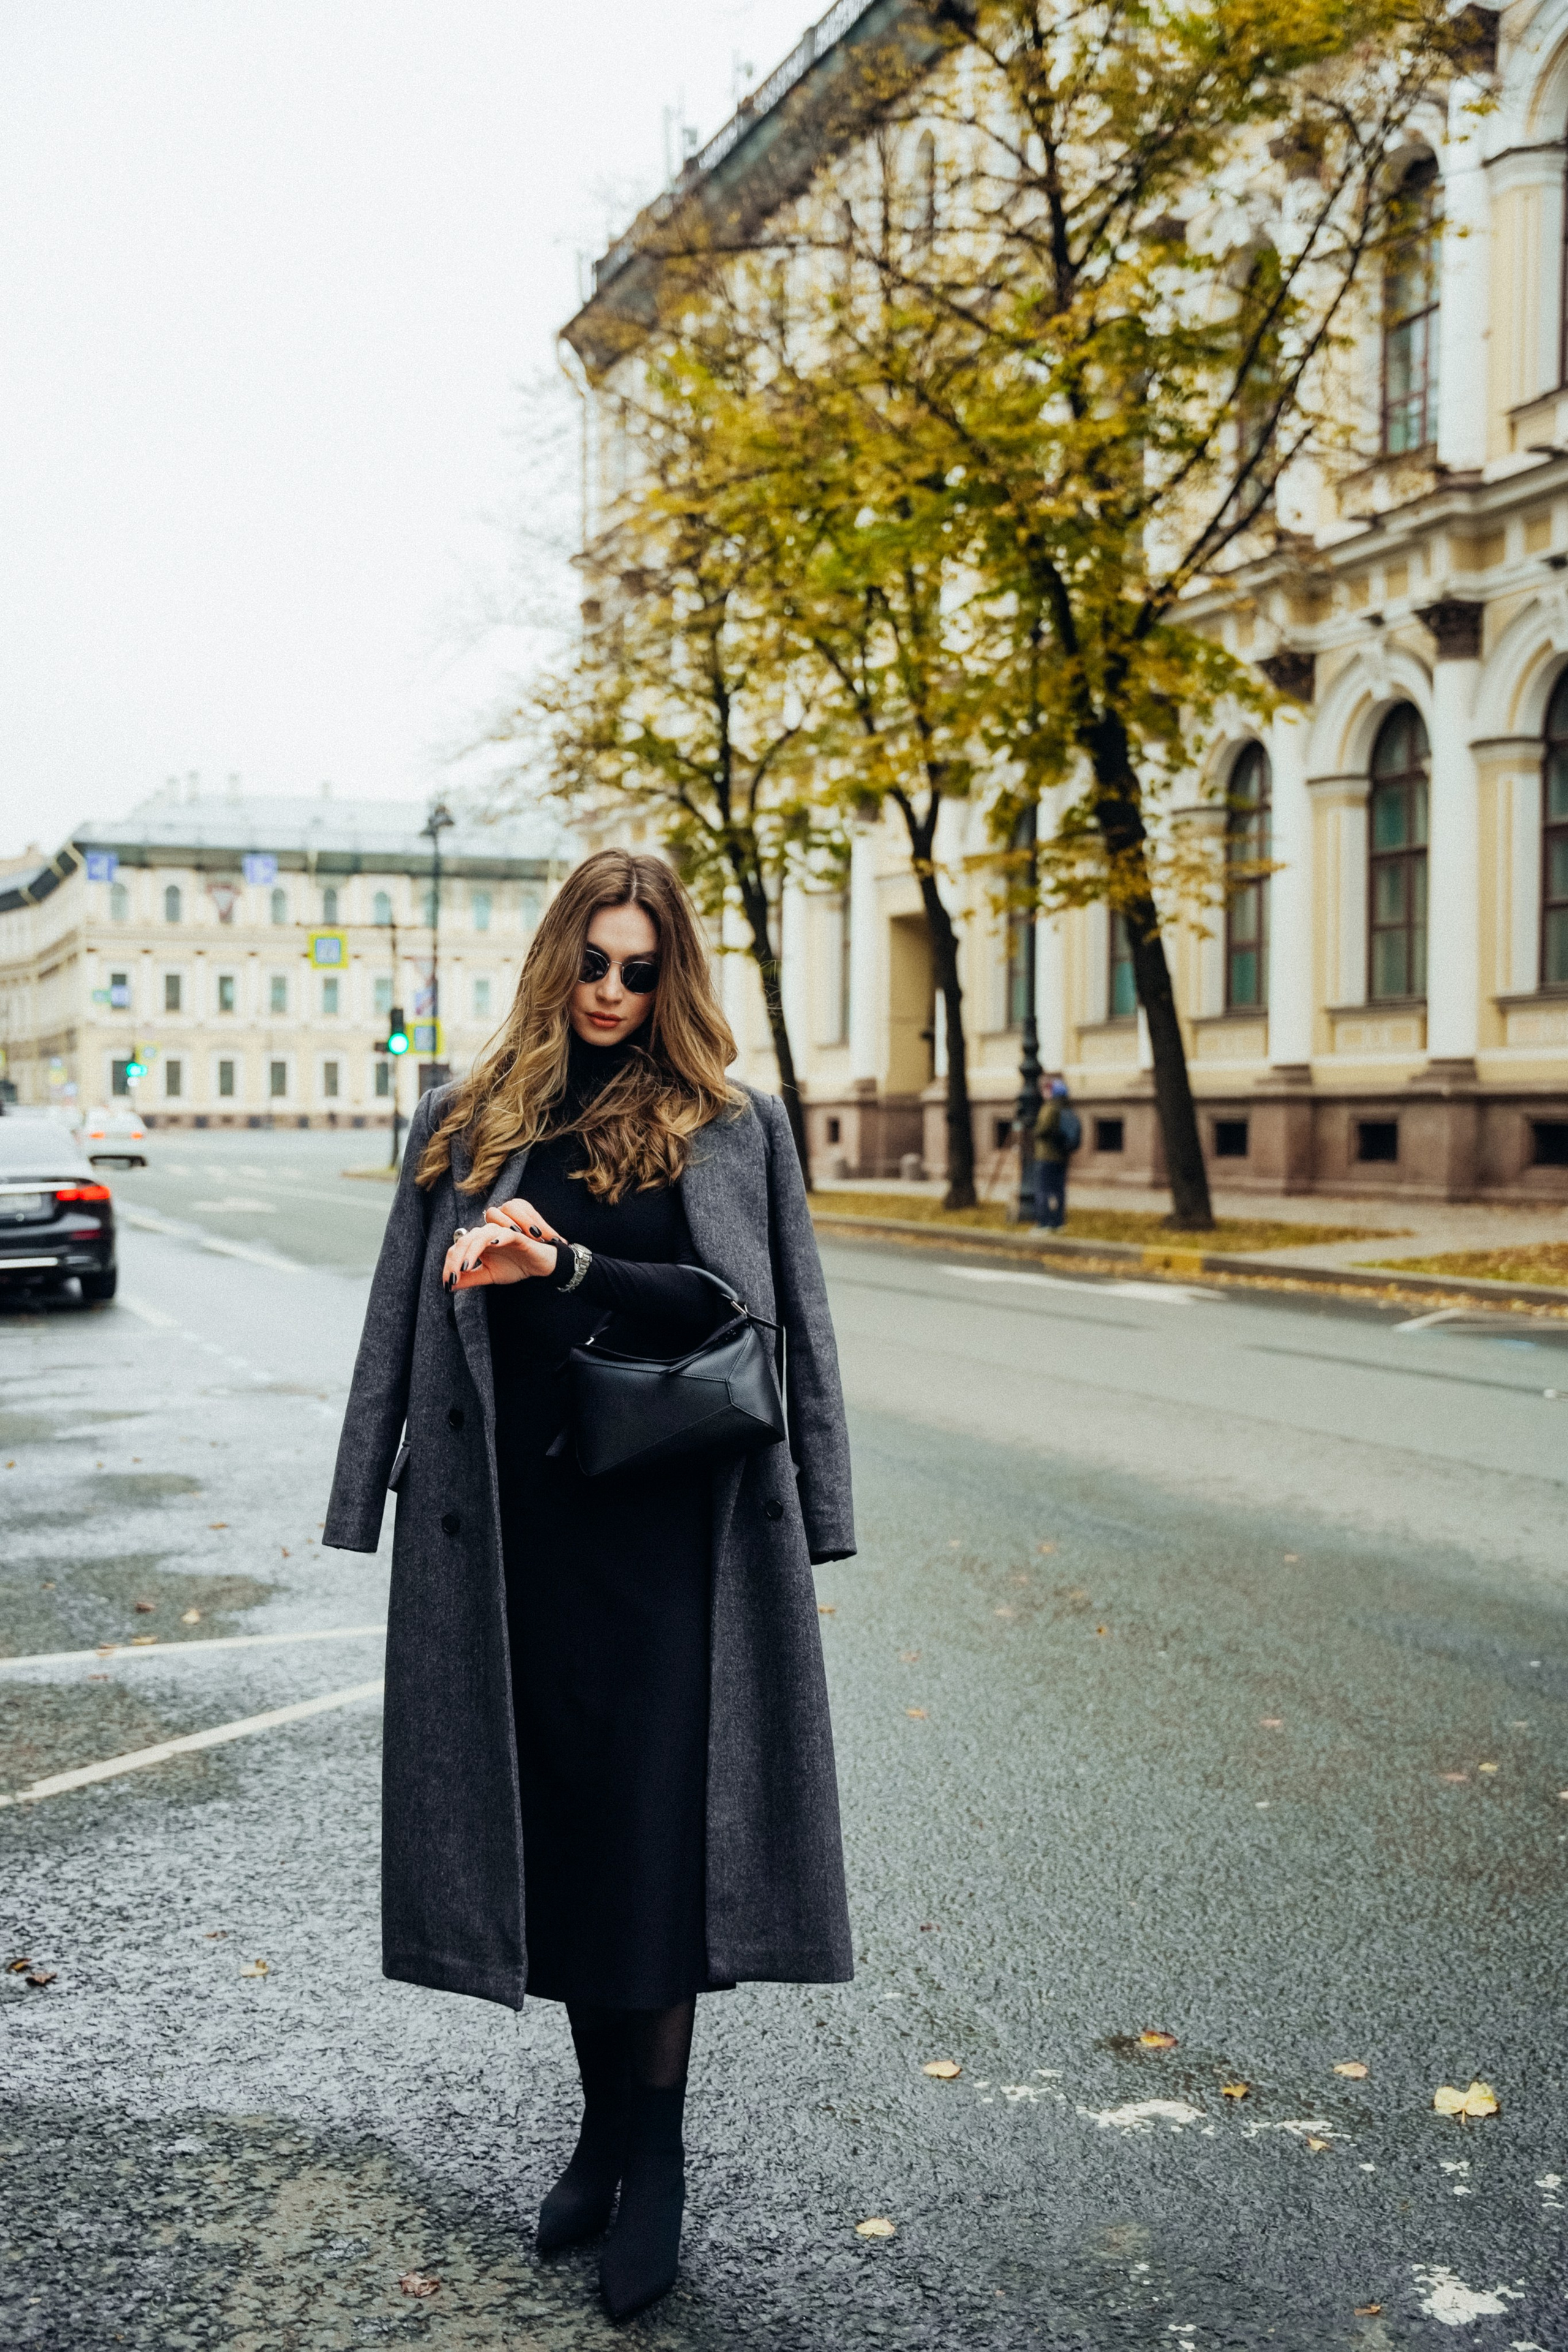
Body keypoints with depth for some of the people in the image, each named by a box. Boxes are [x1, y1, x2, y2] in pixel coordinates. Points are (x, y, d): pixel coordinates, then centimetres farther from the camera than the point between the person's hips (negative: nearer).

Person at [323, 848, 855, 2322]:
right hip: (518, 1525, 3)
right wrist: (381, 1502, 7)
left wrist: (562, 1270, -17)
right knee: (553, 1823, 10)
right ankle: (602, 2125, 27)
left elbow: (738, 1304, -4)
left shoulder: (735, 1125, 4)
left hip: (673, 1527, -2)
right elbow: (405, 1318, 11)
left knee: (655, 1827, -2)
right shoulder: (467, 1123, 9)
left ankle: (656, 2158, 13)